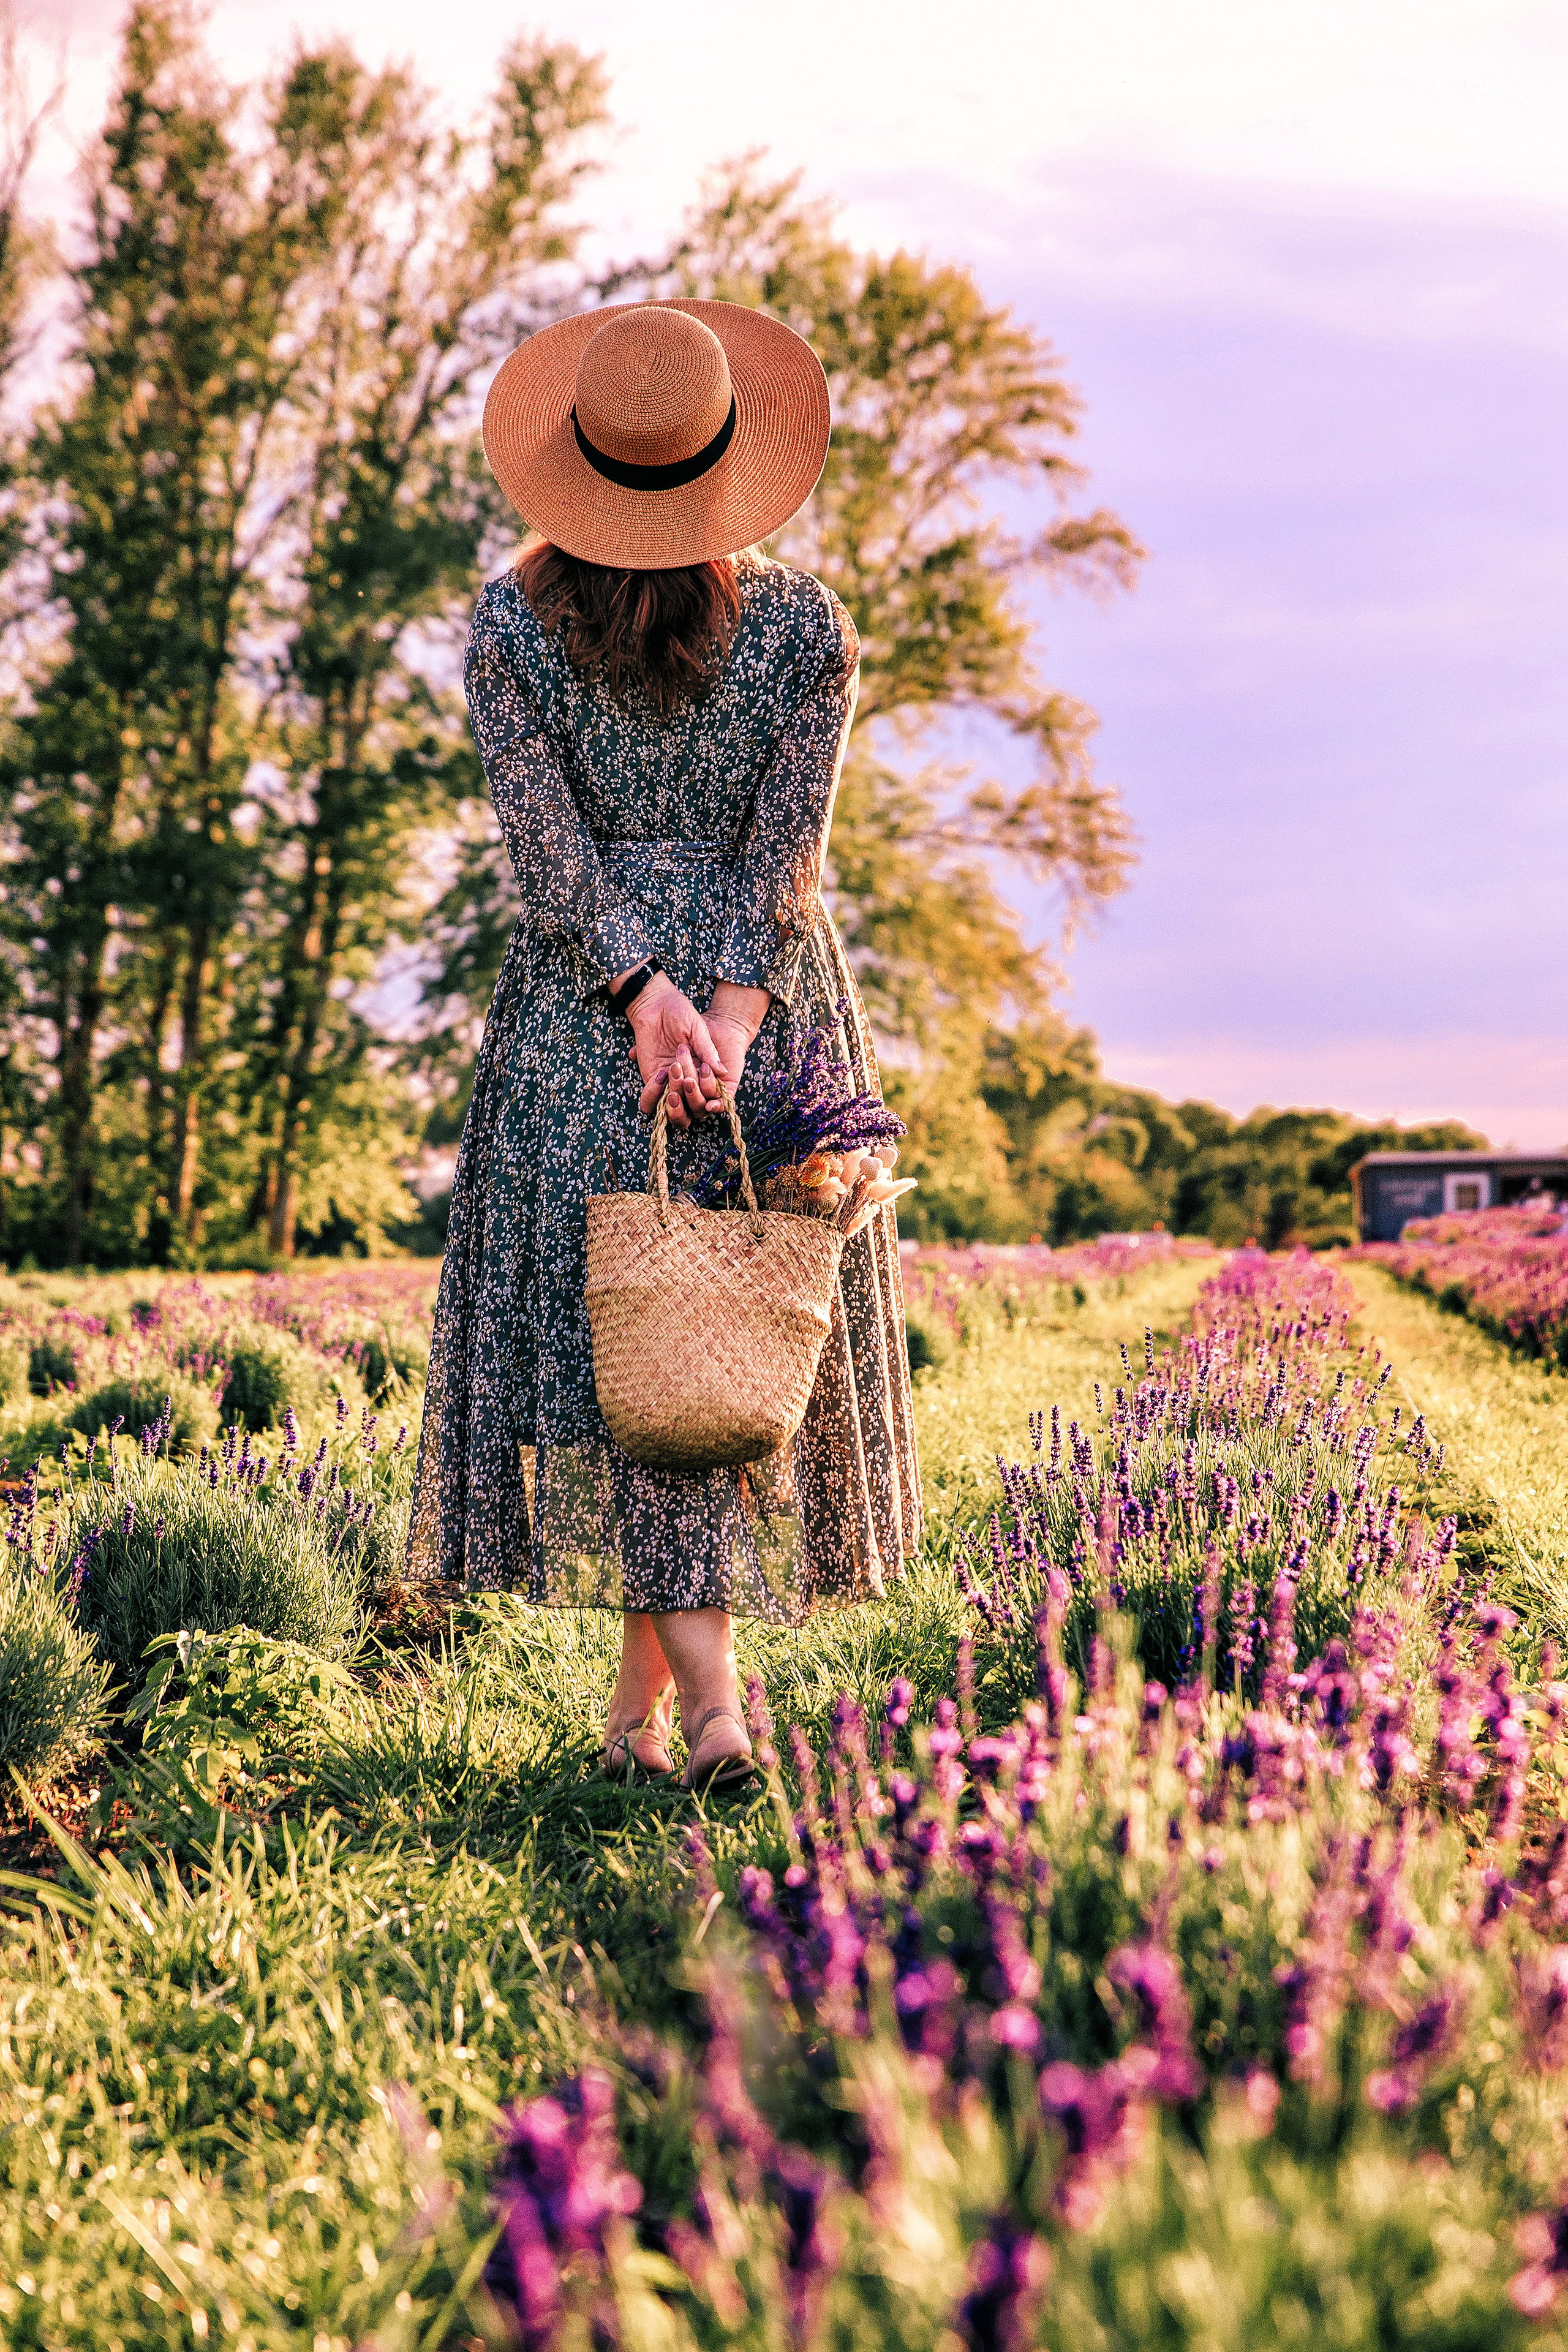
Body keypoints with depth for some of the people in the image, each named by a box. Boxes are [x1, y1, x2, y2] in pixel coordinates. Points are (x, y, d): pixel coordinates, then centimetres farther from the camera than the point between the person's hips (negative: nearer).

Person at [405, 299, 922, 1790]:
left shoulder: (510, 627, -3)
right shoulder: (802, 623, -1)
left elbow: (545, 841, -10)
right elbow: (787, 844, -9)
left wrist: (645, 993, -12)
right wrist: (731, 1008, -13)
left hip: (581, 999, -1)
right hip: (768, 992, 1)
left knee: (615, 1315, -1)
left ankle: (691, 1685, -9)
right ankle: (662, 1681, 19)